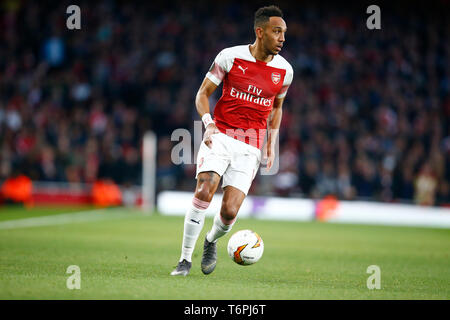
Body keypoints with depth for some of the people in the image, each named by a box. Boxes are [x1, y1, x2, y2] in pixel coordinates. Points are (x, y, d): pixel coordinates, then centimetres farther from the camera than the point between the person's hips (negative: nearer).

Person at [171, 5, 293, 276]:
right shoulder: (230, 57, -4)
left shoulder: (284, 70, 4)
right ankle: (185, 259, -8)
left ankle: (211, 241, 26)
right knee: (204, 193, -22)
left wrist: (272, 144, 12)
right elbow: (203, 93, 3)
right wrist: (208, 123, -15)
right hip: (221, 135, -2)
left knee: (229, 212, -10)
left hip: (251, 148, 2)